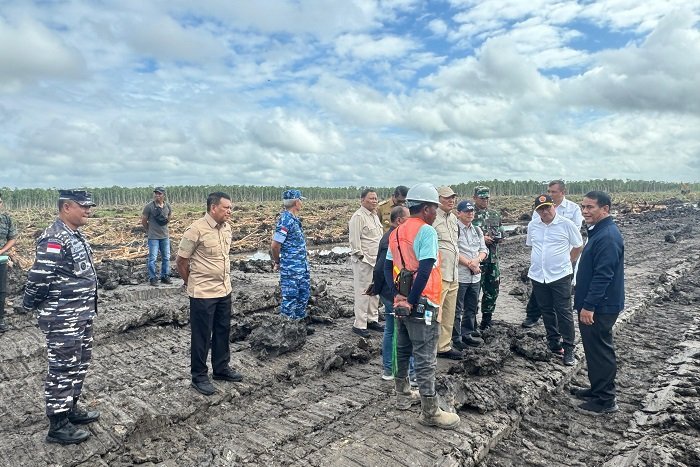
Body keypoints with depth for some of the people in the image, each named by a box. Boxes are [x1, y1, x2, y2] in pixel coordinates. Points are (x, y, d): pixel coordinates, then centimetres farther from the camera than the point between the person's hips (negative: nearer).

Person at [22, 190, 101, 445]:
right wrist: (28, 306, -8)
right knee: (62, 369, 2)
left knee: (79, 364, 19)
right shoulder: (54, 239, -22)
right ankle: (58, 425, 15)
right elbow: (40, 277, -22)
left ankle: (71, 408, 35)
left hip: (81, 316, 9)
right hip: (62, 319, -9)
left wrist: (88, 309, 17)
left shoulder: (75, 235, 10)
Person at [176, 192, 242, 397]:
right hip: (203, 293, -7)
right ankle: (199, 376, 22)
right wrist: (191, 283, 1)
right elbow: (180, 261, -10)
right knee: (201, 335, 7)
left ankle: (221, 368, 34)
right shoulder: (196, 230, -18)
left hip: (224, 290, 7)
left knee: (223, 331, 18)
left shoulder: (227, 228, 3)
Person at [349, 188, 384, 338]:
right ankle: (359, 325, 4)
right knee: (363, 292, -4)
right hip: (363, 261, -9)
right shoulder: (358, 217, -13)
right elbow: (354, 240, -16)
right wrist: (361, 256, -17)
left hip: (376, 260, 9)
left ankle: (372, 320, 27)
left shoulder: (374, 215, 16)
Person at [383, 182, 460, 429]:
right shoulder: (426, 231, -15)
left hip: (401, 302, 8)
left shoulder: (396, 232, 10)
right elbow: (425, 270, -24)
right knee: (425, 358, 0)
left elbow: (388, 268, 9)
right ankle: (430, 412, 9)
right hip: (422, 305, -8)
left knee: (403, 350, 20)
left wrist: (399, 294, 0)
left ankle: (403, 395, 35)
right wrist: (413, 301, -16)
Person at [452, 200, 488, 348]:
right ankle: (456, 338, 10)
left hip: (475, 276, 7)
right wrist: (469, 263, -15)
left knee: (471, 308, 16)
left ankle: (467, 334, 28)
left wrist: (476, 261, -9)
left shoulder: (477, 230, 15)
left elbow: (484, 250, 11)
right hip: (460, 275, -7)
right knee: (457, 309, 0)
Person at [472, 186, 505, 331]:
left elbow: (501, 234, 17)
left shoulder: (495, 214, 13)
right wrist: (481, 239, -16)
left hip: (493, 259, 6)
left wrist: (493, 237, -5)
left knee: (492, 291, 13)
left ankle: (486, 321, 28)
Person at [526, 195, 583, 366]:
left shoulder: (566, 225, -9)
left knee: (564, 312, -2)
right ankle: (554, 343, 30)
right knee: (546, 311, 15)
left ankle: (568, 349, 7)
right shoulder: (532, 225, 4)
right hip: (538, 275, 5)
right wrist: (536, 262, 12)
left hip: (560, 276, -4)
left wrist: (566, 262, 3)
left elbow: (578, 246, 2)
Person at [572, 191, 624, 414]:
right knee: (594, 348, 19)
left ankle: (605, 400, 13)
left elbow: (603, 276, -25)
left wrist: (589, 306, -23)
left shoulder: (608, 237, -21)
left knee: (600, 351, 1)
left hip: (600, 307, -10)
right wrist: (584, 303, 21)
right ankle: (597, 389, 33)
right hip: (592, 304, 10)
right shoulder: (598, 231, 12)